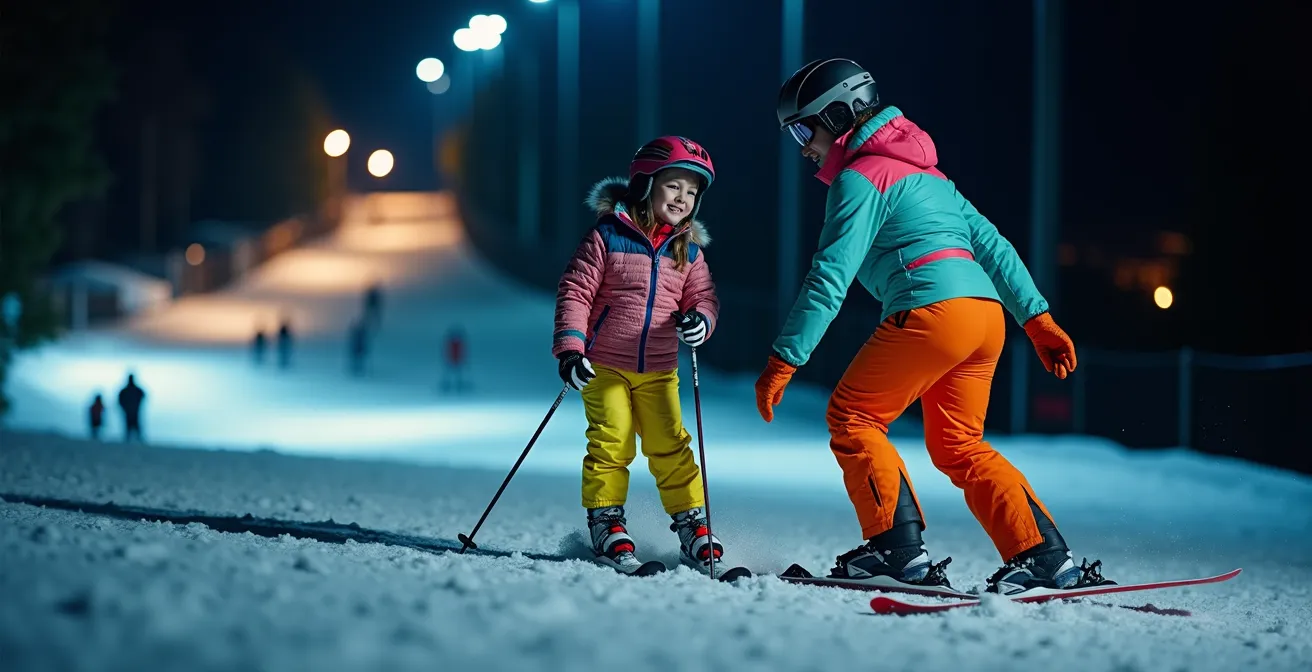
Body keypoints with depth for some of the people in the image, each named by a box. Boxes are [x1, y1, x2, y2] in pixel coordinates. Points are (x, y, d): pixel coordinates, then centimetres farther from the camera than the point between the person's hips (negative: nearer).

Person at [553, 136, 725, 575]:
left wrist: (701, 319, -15)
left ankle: (692, 527, 8)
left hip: (658, 372, 3)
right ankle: (606, 525, 6)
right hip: (604, 366, -3)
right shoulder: (608, 236, -8)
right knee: (611, 444, -6)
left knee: (671, 447, 0)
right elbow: (575, 292, -7)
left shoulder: (688, 250, 6)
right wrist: (570, 348, -16)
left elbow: (703, 296, 9)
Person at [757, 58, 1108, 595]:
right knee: (959, 447, 16)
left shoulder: (860, 178, 0)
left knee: (851, 417, 2)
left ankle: (899, 550, -7)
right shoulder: (924, 173, 27)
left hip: (931, 310, -9)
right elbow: (991, 245, 24)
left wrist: (784, 360, -7)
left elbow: (830, 279, -8)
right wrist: (1039, 320, 22)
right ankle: (1046, 557, 8)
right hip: (987, 312, 9)